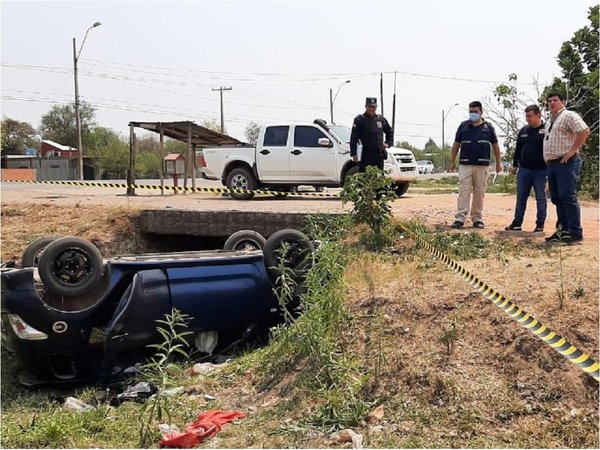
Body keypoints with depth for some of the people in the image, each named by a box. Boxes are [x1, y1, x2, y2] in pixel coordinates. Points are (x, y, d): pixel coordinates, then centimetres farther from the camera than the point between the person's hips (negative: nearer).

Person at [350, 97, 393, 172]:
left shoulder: (381, 119, 12)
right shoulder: (359, 119, -3)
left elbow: (390, 132, 29)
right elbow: (353, 138, -6)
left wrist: (387, 143, 14)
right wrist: (353, 154, -12)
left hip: (379, 155, 5)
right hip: (366, 154, -5)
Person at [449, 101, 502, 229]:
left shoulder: (488, 127, 7)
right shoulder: (463, 126, 8)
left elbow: (495, 146, 12)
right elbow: (456, 145, 11)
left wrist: (498, 163, 11)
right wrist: (453, 162, 9)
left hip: (482, 165, 0)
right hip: (465, 165, 0)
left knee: (479, 192, 4)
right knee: (463, 191, -6)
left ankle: (477, 219, 11)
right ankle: (460, 218, -8)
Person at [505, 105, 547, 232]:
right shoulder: (523, 131, 11)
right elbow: (518, 149, 18)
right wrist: (515, 165, 17)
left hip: (540, 171, -5)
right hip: (524, 170, 5)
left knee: (541, 199, 3)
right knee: (521, 198, 9)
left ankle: (540, 225, 9)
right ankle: (517, 223, 15)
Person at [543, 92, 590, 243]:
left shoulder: (569, 116, -6)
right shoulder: (549, 121, 23)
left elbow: (584, 131, -18)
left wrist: (573, 150, -20)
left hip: (566, 163, -10)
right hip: (551, 164, 10)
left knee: (568, 197, -12)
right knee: (557, 198, 9)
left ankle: (575, 232, -11)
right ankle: (564, 230, 14)